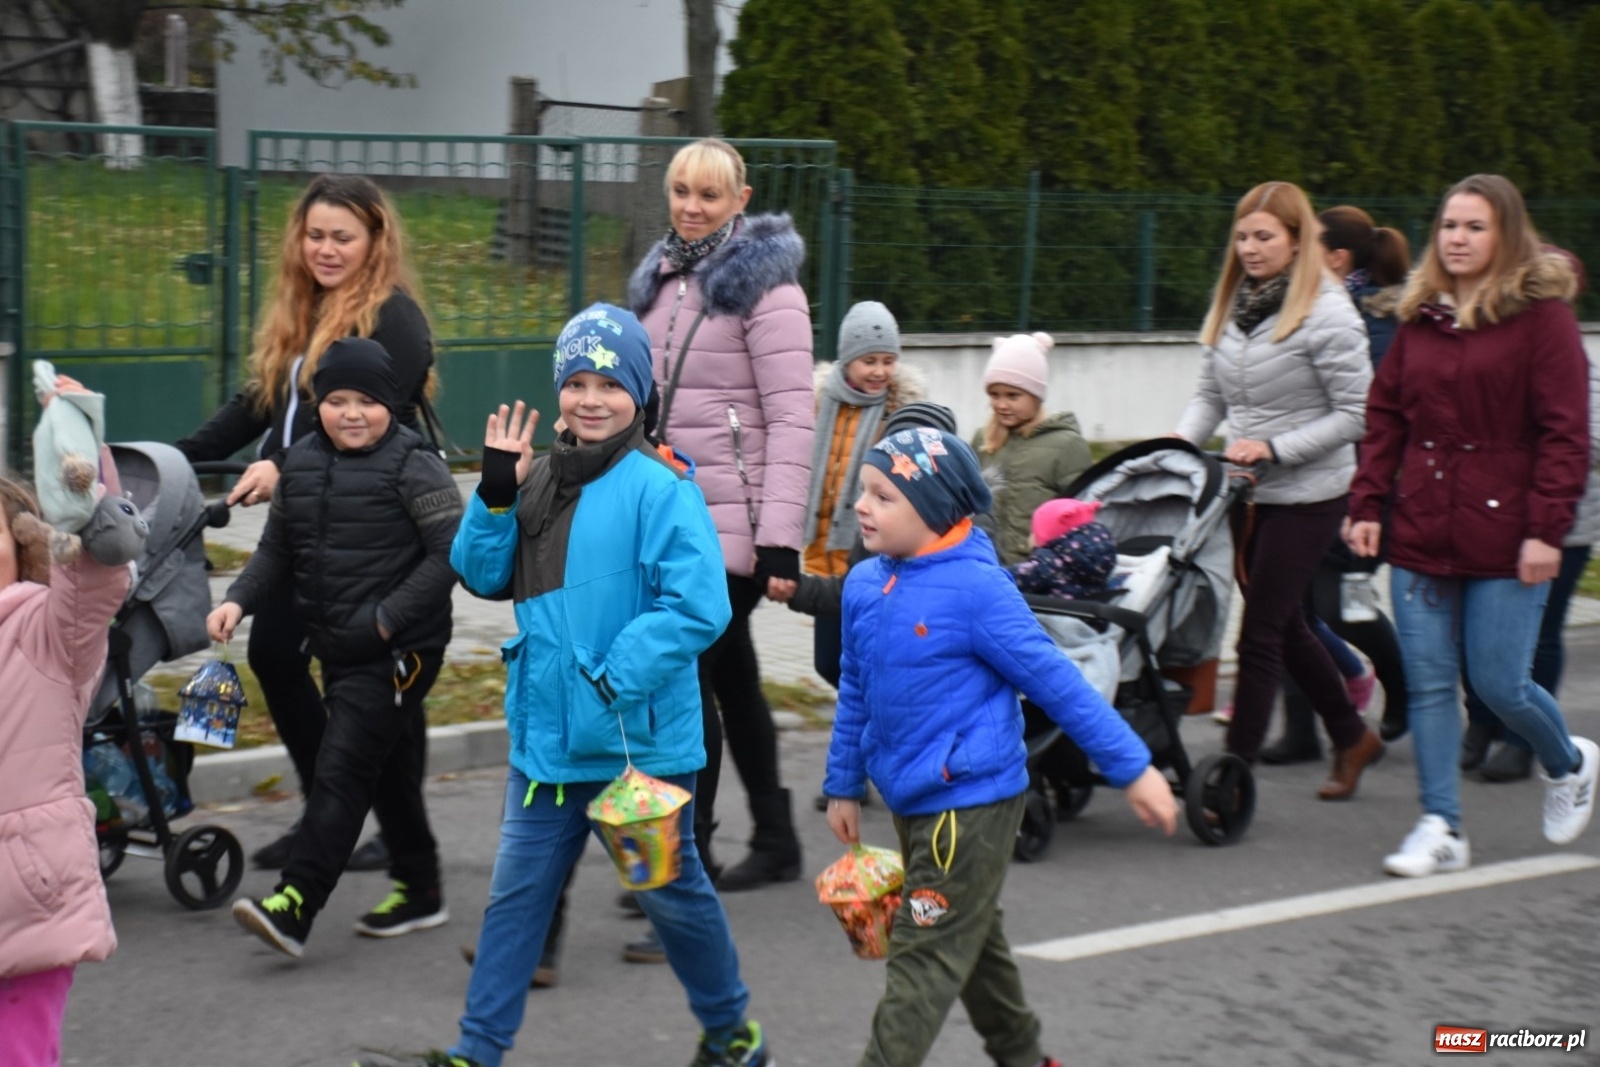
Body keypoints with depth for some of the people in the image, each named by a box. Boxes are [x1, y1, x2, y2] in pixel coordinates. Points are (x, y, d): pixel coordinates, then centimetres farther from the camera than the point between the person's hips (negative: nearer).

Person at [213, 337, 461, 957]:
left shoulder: (413, 465, -10)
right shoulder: (301, 463, 9)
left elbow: (450, 551, -14)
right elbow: (277, 550, 16)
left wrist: (387, 617, -19)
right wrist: (239, 600, -2)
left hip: (398, 650, -7)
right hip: (337, 649, 7)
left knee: (342, 771, -12)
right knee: (388, 773, 16)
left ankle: (294, 905, -16)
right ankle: (419, 891, 29)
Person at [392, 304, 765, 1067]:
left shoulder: (659, 488, -15)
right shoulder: (541, 480, 6)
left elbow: (698, 606, -21)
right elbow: (481, 575, 9)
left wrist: (614, 682, -23)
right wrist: (494, 494, -6)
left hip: (637, 739, -6)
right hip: (546, 733, 6)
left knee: (670, 892, 11)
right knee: (516, 894, 11)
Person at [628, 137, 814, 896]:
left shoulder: (765, 284, -8)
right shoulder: (661, 279, 15)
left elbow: (791, 419, -13)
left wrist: (781, 538, -19)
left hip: (730, 519, -7)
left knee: (689, 677, -9)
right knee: (730, 681, 11)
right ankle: (774, 841, 19)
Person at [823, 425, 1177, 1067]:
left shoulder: (976, 589, -19)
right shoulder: (863, 585, 2)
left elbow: (1057, 683, -16)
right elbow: (855, 693, 14)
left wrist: (1132, 769, -12)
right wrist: (844, 786, 18)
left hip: (970, 800, -8)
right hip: (912, 799, 8)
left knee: (925, 953, -4)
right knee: (973, 939, 22)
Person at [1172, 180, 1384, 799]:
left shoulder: (1326, 313, -14)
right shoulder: (1231, 304, 6)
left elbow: (1355, 413, -14)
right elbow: (1211, 395, 13)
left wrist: (1274, 448, -20)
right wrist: (1182, 441, -6)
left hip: (1306, 496, -7)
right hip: (1248, 493, 7)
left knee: (1260, 633, -6)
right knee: (1285, 627, 17)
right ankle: (1352, 737, 36)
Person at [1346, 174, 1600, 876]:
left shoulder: (1542, 314, -4)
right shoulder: (1420, 317, 11)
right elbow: (1385, 418, 13)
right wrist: (1369, 506, 4)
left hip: (1504, 537, -5)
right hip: (1419, 533, 5)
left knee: (1498, 682, -2)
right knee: (1427, 683, 3)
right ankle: (1441, 828, 10)